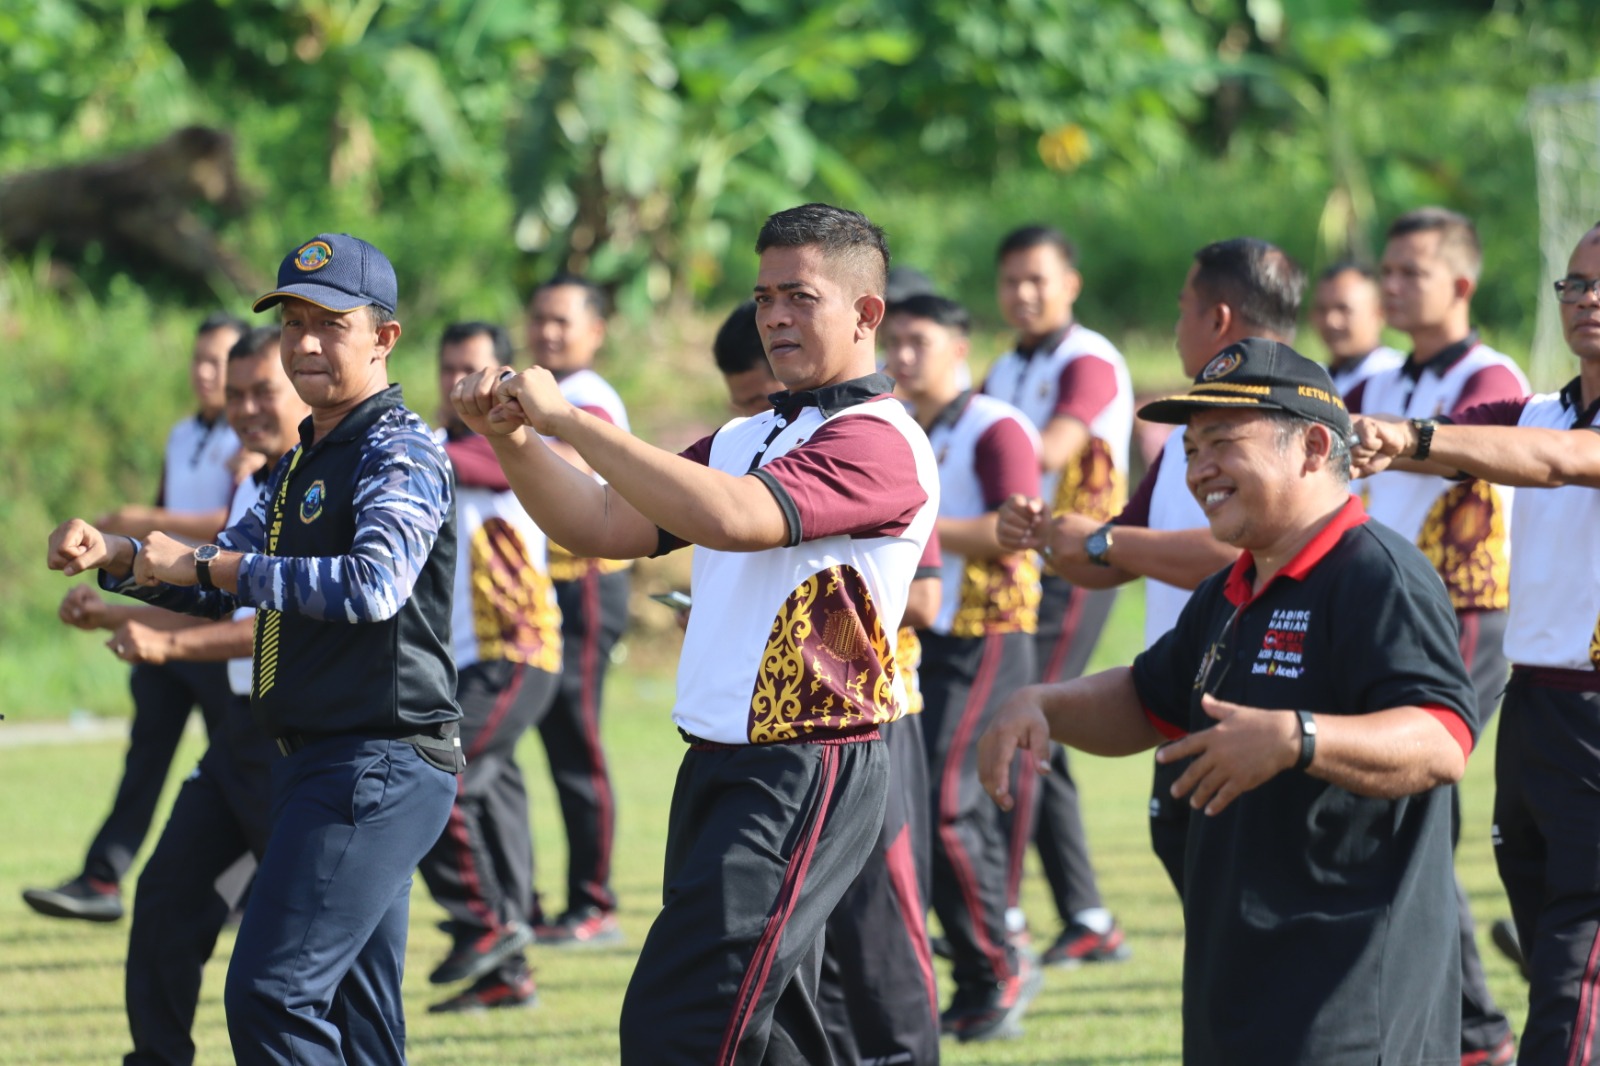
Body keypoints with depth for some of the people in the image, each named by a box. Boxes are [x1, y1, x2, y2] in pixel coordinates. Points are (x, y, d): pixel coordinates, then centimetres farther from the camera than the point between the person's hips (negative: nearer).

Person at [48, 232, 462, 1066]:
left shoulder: (399, 454, -12)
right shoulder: (301, 464, 19)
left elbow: (373, 584, -28)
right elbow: (222, 586, 22)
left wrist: (207, 566, -24)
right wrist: (112, 558, 4)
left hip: (378, 768, -10)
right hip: (322, 763, 10)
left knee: (270, 996, -17)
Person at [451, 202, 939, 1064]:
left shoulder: (877, 442, -11)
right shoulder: (746, 438, 19)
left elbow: (732, 518, -26)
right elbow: (605, 526, 16)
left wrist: (570, 419, -21)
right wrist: (514, 440, -2)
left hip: (806, 775, -9)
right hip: (717, 767, 9)